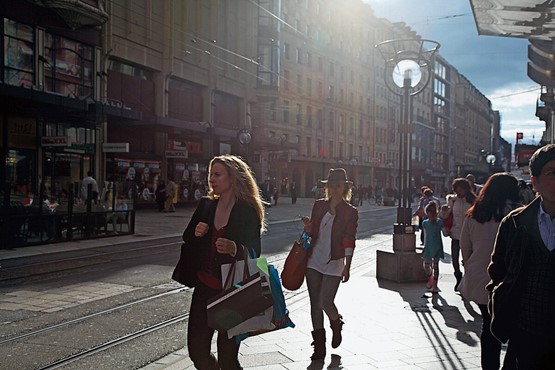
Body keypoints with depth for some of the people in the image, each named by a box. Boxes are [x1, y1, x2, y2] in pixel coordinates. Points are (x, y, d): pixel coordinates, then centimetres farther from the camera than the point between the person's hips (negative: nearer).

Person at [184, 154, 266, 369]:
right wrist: (196, 233, -6)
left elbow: (254, 251, -14)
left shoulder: (248, 211, -9)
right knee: (197, 350, 7)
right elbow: (187, 239, 17)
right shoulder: (207, 206, 8)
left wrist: (235, 249, -35)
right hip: (205, 285, 5)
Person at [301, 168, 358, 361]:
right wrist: (308, 227, -10)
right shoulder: (319, 205, 7)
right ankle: (319, 345, 18)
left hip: (334, 263, -4)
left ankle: (336, 324, 26)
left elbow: (349, 241, -4)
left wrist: (347, 267, -8)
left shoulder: (350, 212, -3)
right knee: (315, 303, 6)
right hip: (314, 260, 4)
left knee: (325, 302, -10)